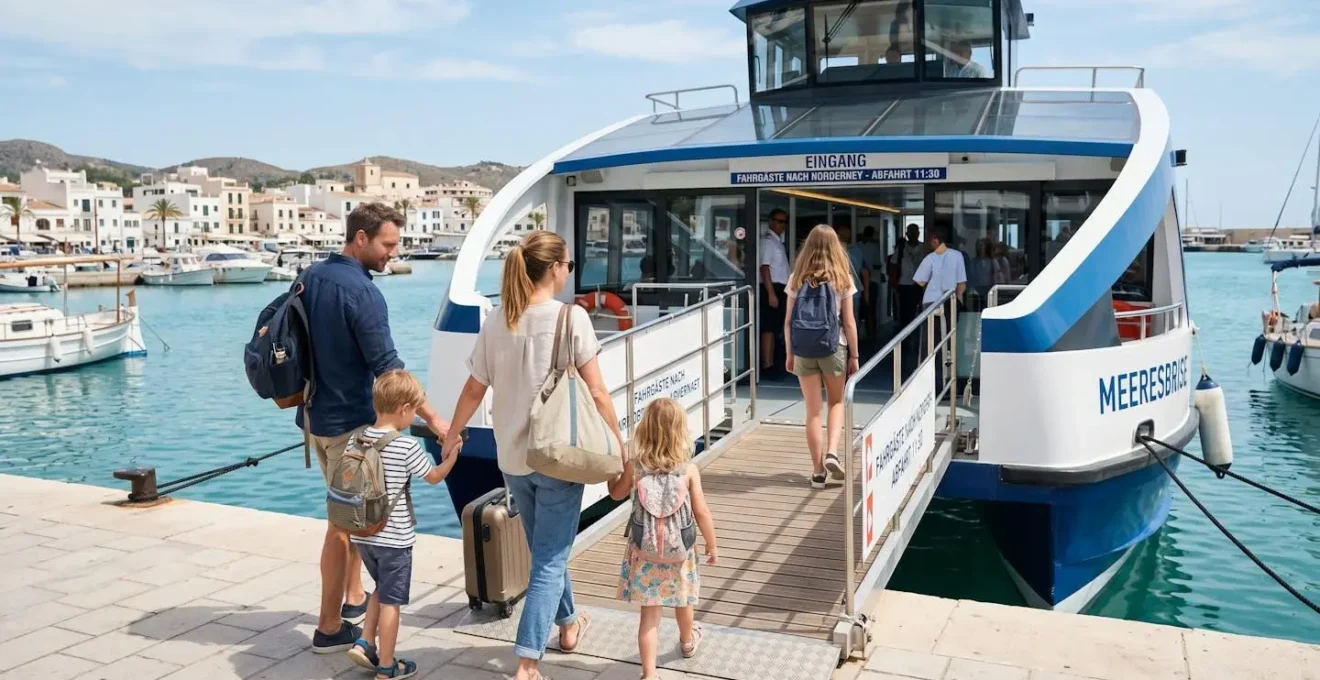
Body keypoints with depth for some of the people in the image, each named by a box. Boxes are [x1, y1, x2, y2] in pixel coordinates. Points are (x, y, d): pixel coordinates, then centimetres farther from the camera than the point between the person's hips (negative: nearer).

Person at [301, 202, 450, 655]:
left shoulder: (311, 278, 6)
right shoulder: (361, 292, -21)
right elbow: (387, 367, -23)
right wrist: (432, 418, -18)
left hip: (315, 413, 9)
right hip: (348, 420, -9)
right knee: (345, 521, 1)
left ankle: (354, 599, 32)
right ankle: (330, 628, 11)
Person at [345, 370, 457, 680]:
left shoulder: (359, 439, -1)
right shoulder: (407, 447, -17)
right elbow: (434, 477, -3)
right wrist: (453, 453, 12)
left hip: (362, 534, 6)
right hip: (394, 538, -6)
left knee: (382, 590, 27)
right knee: (390, 600, 6)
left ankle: (365, 643, 21)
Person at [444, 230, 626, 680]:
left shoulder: (496, 322, 0)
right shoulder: (571, 317, -13)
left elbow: (474, 390, 5)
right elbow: (596, 393, -14)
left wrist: (452, 434, 21)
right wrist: (619, 445, -4)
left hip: (513, 457, 5)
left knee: (545, 548, 23)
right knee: (550, 558, 4)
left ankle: (568, 623, 43)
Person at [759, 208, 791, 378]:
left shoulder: (779, 241, 17)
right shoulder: (767, 241, -11)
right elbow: (764, 268, -18)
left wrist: (780, 292, 16)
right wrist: (771, 293, -23)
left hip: (779, 288, 9)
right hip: (771, 288, -9)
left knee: (774, 328, 12)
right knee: (768, 328, -8)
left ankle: (771, 364, 17)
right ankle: (766, 365, -7)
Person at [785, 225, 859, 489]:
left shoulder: (798, 278, -1)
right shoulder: (842, 278, -3)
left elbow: (789, 321, 0)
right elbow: (848, 322, -3)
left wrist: (789, 353, 10)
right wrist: (854, 355, 6)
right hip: (834, 347, -1)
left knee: (813, 411, 8)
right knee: (836, 402, 20)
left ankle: (818, 471, 11)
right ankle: (832, 452, 0)